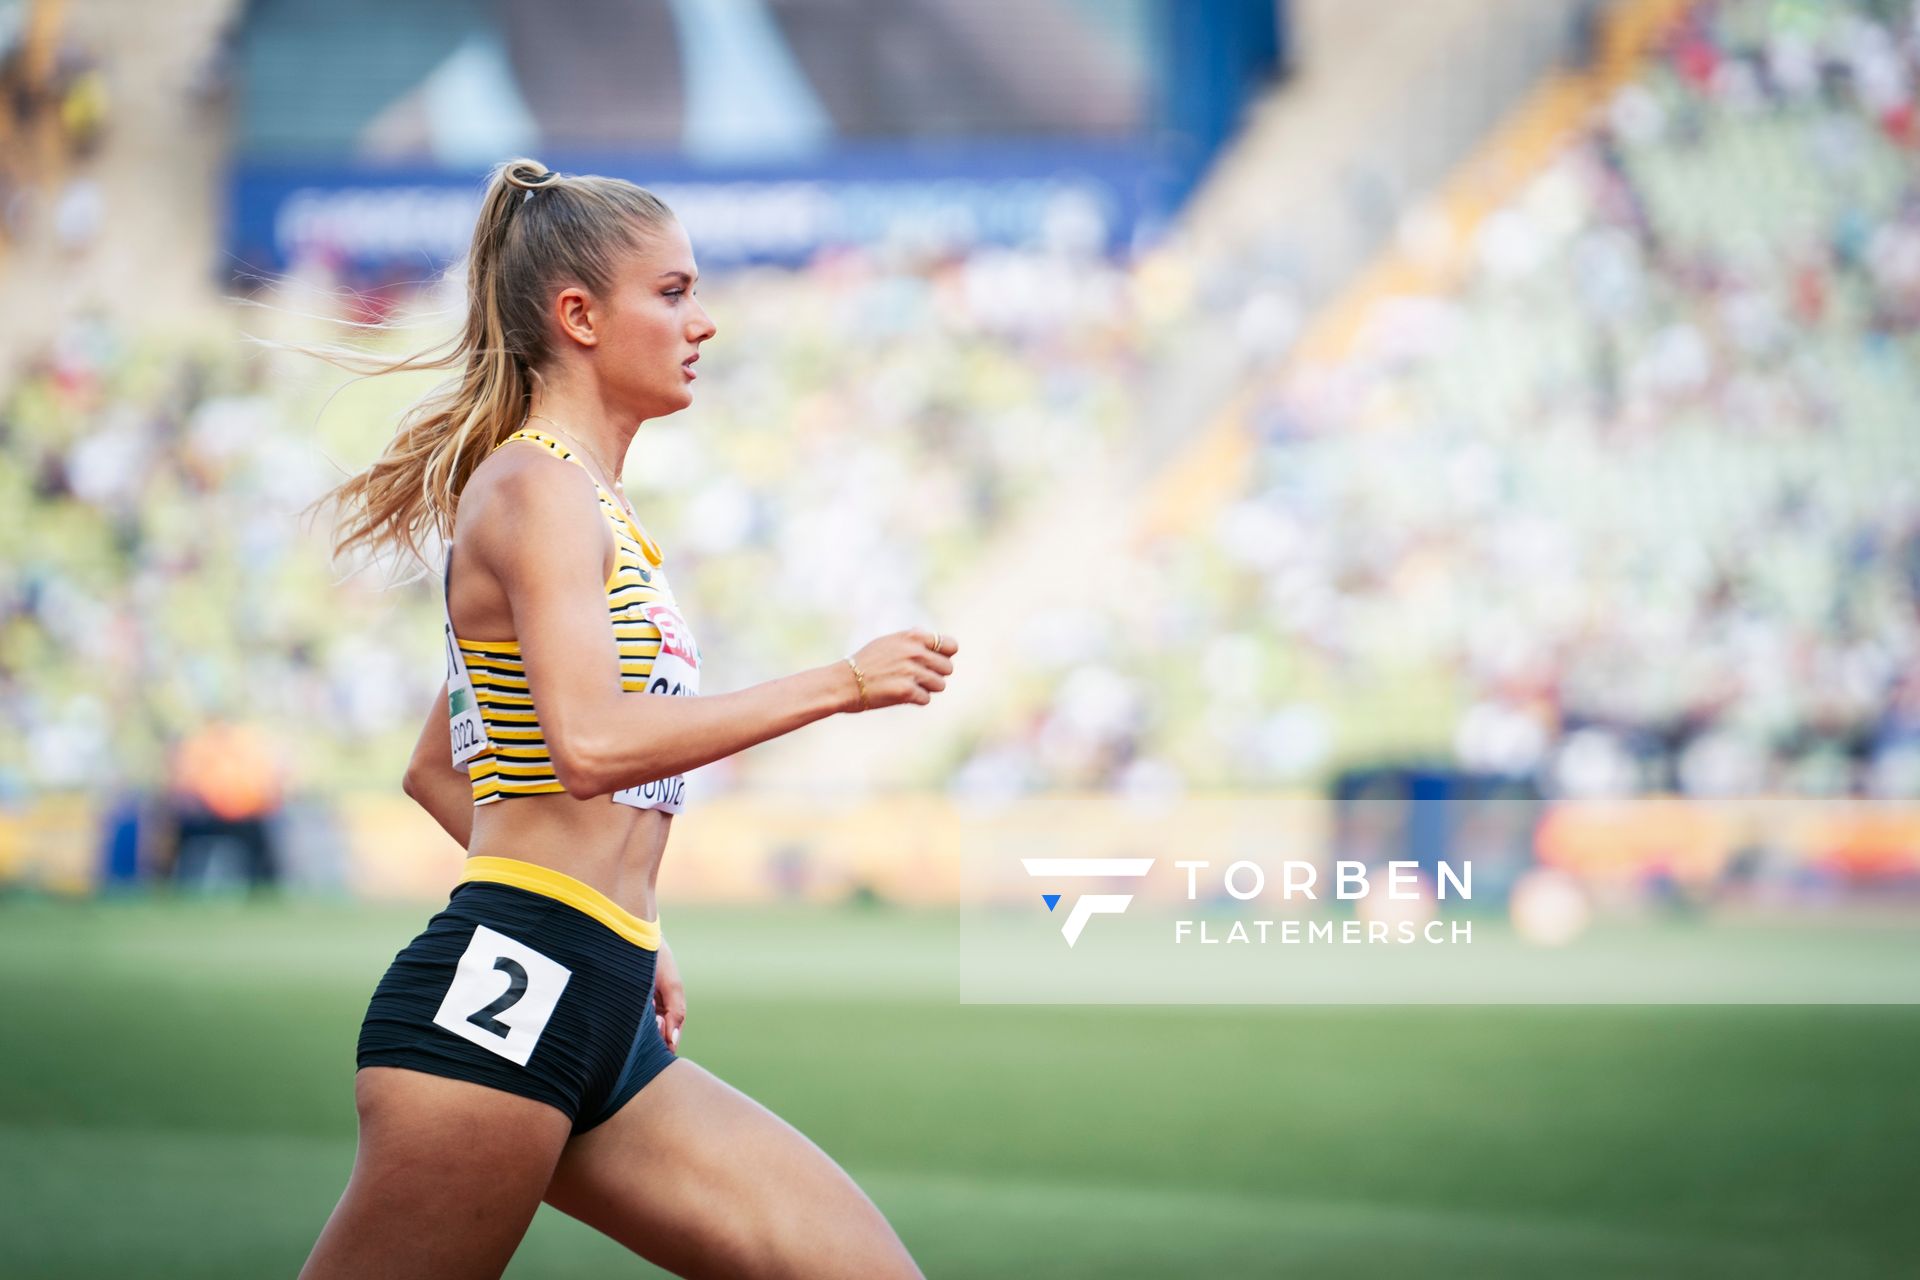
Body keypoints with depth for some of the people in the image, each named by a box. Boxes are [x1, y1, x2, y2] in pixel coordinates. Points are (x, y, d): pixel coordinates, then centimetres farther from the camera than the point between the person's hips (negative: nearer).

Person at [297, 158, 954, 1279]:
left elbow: (437, 772, 29)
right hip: (508, 988, -10)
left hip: (602, 1021, 10)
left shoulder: (589, 506, 23)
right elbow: (594, 745, -22)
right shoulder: (538, 484, -6)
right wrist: (842, 684, -15)